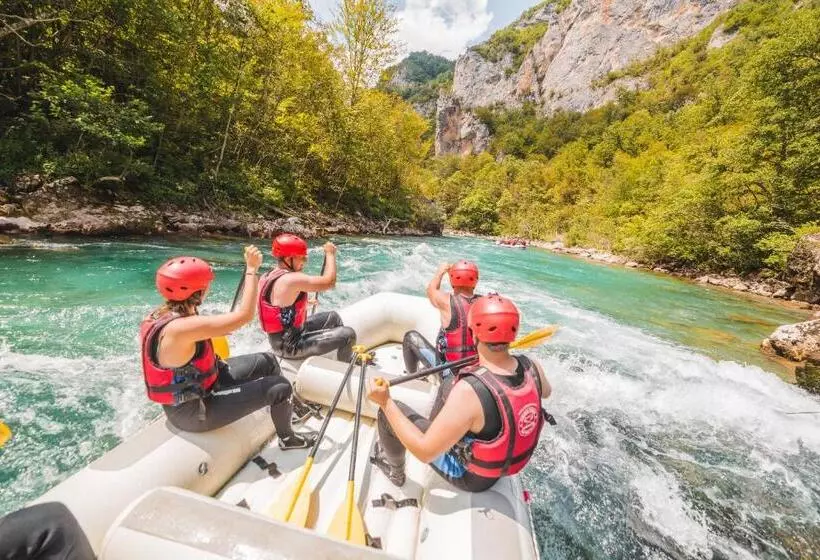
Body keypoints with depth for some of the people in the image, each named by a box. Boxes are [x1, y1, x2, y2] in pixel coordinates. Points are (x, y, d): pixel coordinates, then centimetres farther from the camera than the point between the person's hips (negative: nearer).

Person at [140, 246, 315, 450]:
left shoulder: (160, 315, -5)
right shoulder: (180, 328, -35)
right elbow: (244, 315, -35)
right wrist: (252, 269, -29)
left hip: (197, 385, 9)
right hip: (193, 412, -9)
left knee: (268, 361, 11)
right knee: (280, 388, -11)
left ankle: (288, 407, 35)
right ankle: (288, 439, 18)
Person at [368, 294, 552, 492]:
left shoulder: (469, 391, -41)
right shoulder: (532, 367, -22)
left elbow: (425, 452, -31)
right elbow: (546, 392, 4)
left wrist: (385, 402, -26)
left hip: (469, 477, -5)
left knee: (389, 410, -1)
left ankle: (394, 471, 29)